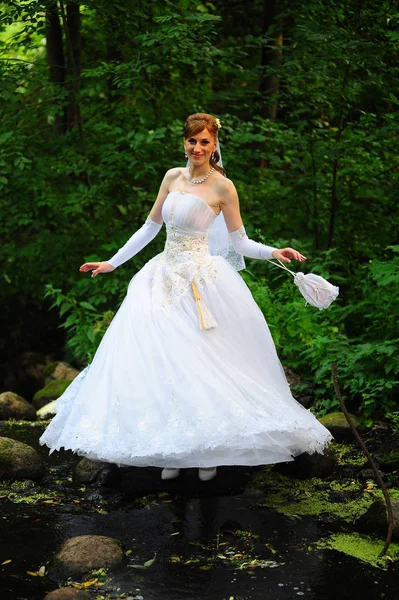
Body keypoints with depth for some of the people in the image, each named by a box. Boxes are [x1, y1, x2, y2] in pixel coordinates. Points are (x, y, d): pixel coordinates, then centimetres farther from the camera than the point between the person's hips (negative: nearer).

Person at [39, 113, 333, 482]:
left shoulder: (223, 187, -4)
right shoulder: (172, 177, 10)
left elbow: (240, 242, 0)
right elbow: (150, 228, 17)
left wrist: (274, 252, -18)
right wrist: (112, 263, 18)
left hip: (202, 280, -5)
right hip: (166, 277, 5)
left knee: (200, 362, -6)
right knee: (163, 361, -2)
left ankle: (209, 451, 5)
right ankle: (174, 450, 4)